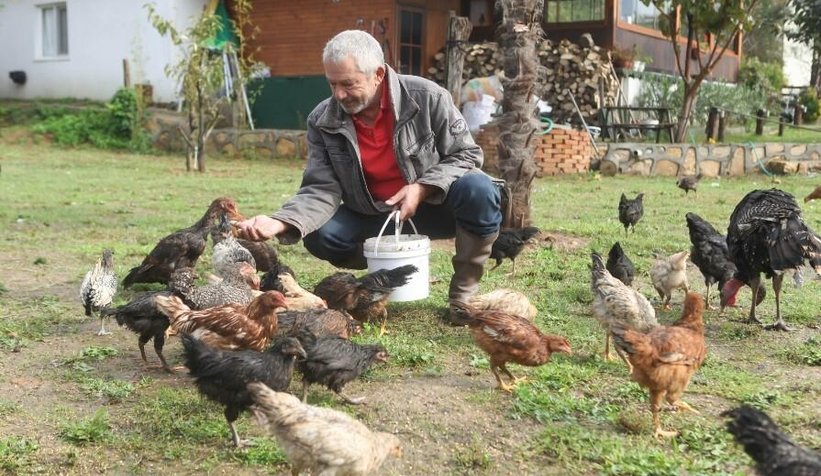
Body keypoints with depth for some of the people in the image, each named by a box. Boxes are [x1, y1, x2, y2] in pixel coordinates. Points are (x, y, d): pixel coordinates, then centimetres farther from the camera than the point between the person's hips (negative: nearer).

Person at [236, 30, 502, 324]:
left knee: (479, 190, -33)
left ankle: (464, 293, -13)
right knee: (319, 236, -23)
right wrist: (280, 222, -33)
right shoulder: (323, 121, -10)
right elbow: (322, 190, -14)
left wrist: (423, 188, -27)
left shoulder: (428, 98, -18)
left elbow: (466, 155, -10)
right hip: (372, 217, 3)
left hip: (434, 206, -2)